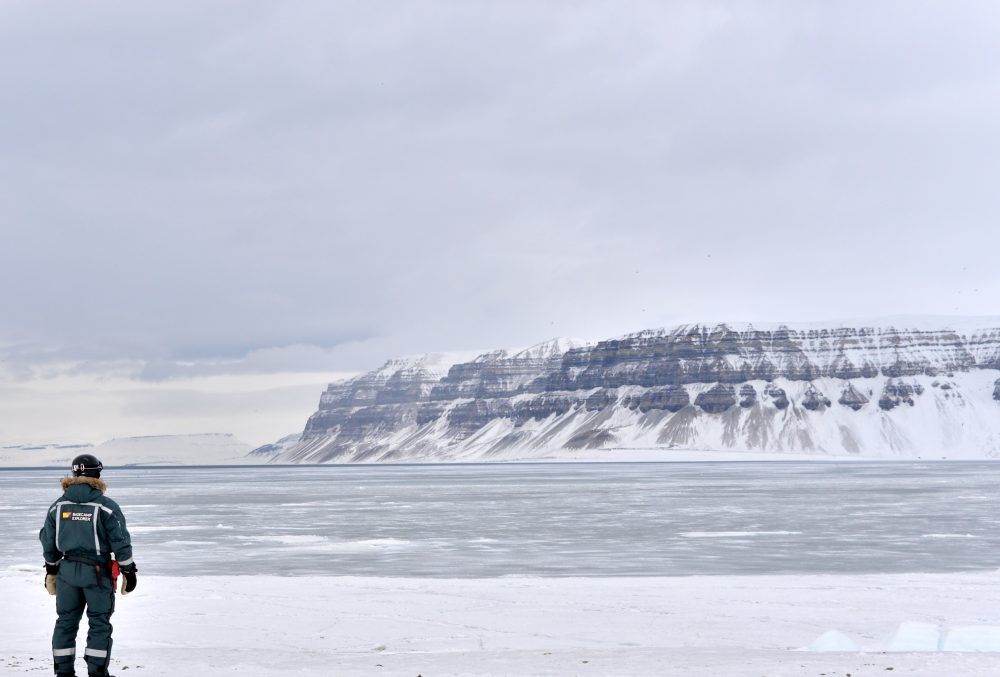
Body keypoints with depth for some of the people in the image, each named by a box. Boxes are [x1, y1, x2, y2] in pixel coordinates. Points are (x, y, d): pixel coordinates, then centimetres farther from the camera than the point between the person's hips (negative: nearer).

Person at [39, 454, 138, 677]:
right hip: (97, 572, -4)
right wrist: (128, 571, 2)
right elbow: (120, 542, -8)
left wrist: (51, 568, 21)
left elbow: (48, 541, 10)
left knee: (66, 621, 13)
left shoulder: (58, 505, 3)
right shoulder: (106, 506, -10)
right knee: (99, 623, 4)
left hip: (67, 571, 4)